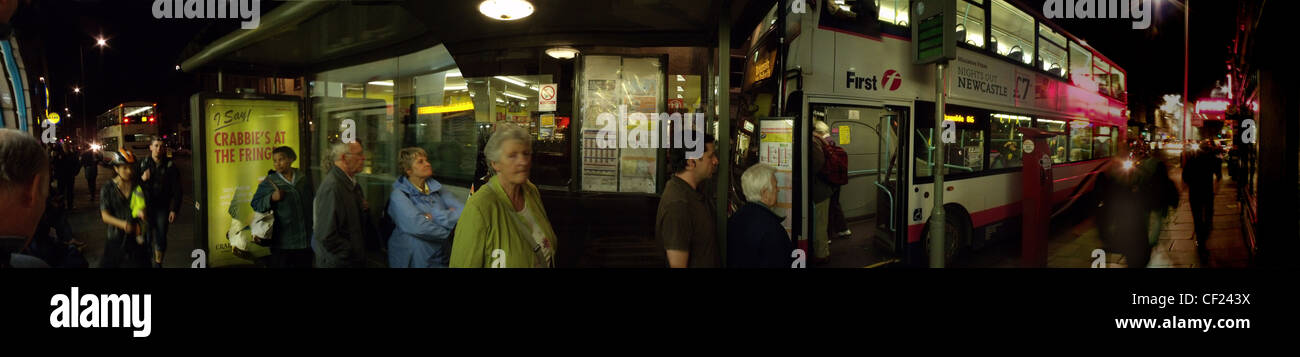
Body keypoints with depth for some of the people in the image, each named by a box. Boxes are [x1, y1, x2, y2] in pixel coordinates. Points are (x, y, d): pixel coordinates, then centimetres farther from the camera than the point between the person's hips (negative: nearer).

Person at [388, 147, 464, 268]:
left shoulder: (437, 189, 3)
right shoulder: (399, 195, -11)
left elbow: (464, 212, -9)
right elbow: (418, 227, -26)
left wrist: (435, 216, -19)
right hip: (413, 261, -5)